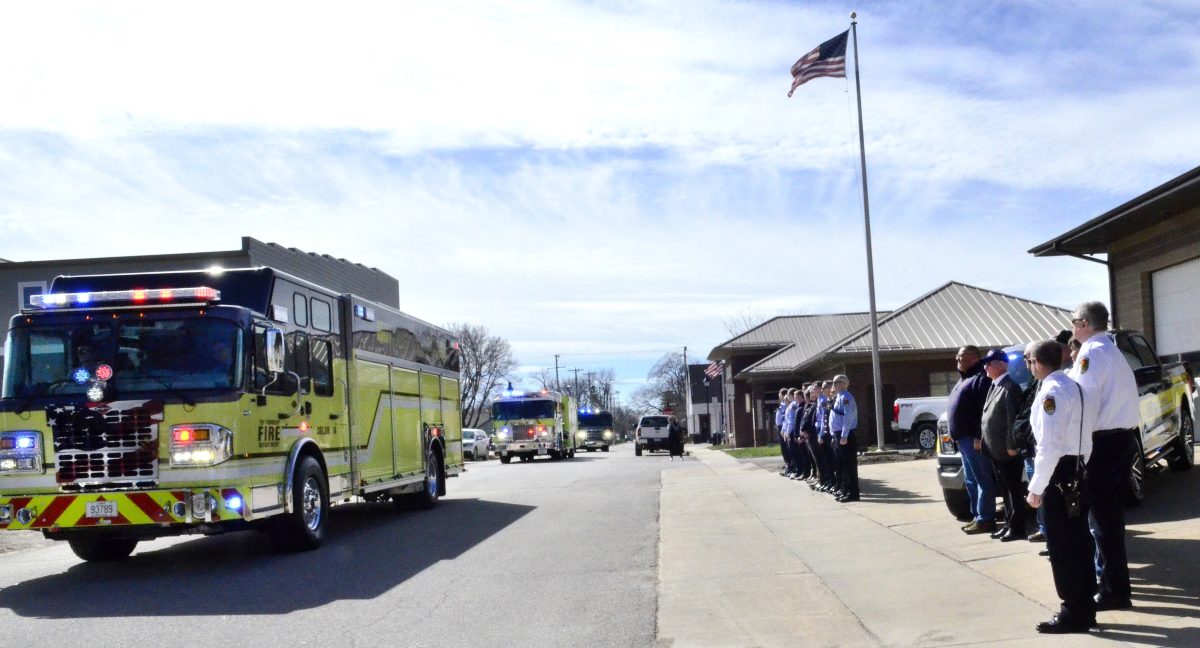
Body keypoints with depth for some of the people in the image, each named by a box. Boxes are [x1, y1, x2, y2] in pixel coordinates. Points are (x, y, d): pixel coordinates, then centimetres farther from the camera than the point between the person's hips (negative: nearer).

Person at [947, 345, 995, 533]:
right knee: (970, 481, 15)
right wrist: (957, 435, 21)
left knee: (981, 479, -6)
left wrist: (979, 437, -24)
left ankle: (985, 519, -4)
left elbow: (985, 411, -20)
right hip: (964, 438, 11)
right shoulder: (964, 379, 21)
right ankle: (977, 516, 22)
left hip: (974, 438, -11)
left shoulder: (981, 378, -12)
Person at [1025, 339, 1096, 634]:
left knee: (1062, 544, -2)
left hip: (1060, 473, -10)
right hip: (1078, 468, 10)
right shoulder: (1073, 386, 12)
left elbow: (1049, 446, -22)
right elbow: (1083, 434, 15)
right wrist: (1081, 466, 19)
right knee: (1078, 540, 15)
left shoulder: (1051, 392, -17)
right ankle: (1084, 606, 24)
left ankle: (1074, 612, 4)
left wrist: (1036, 487, -18)